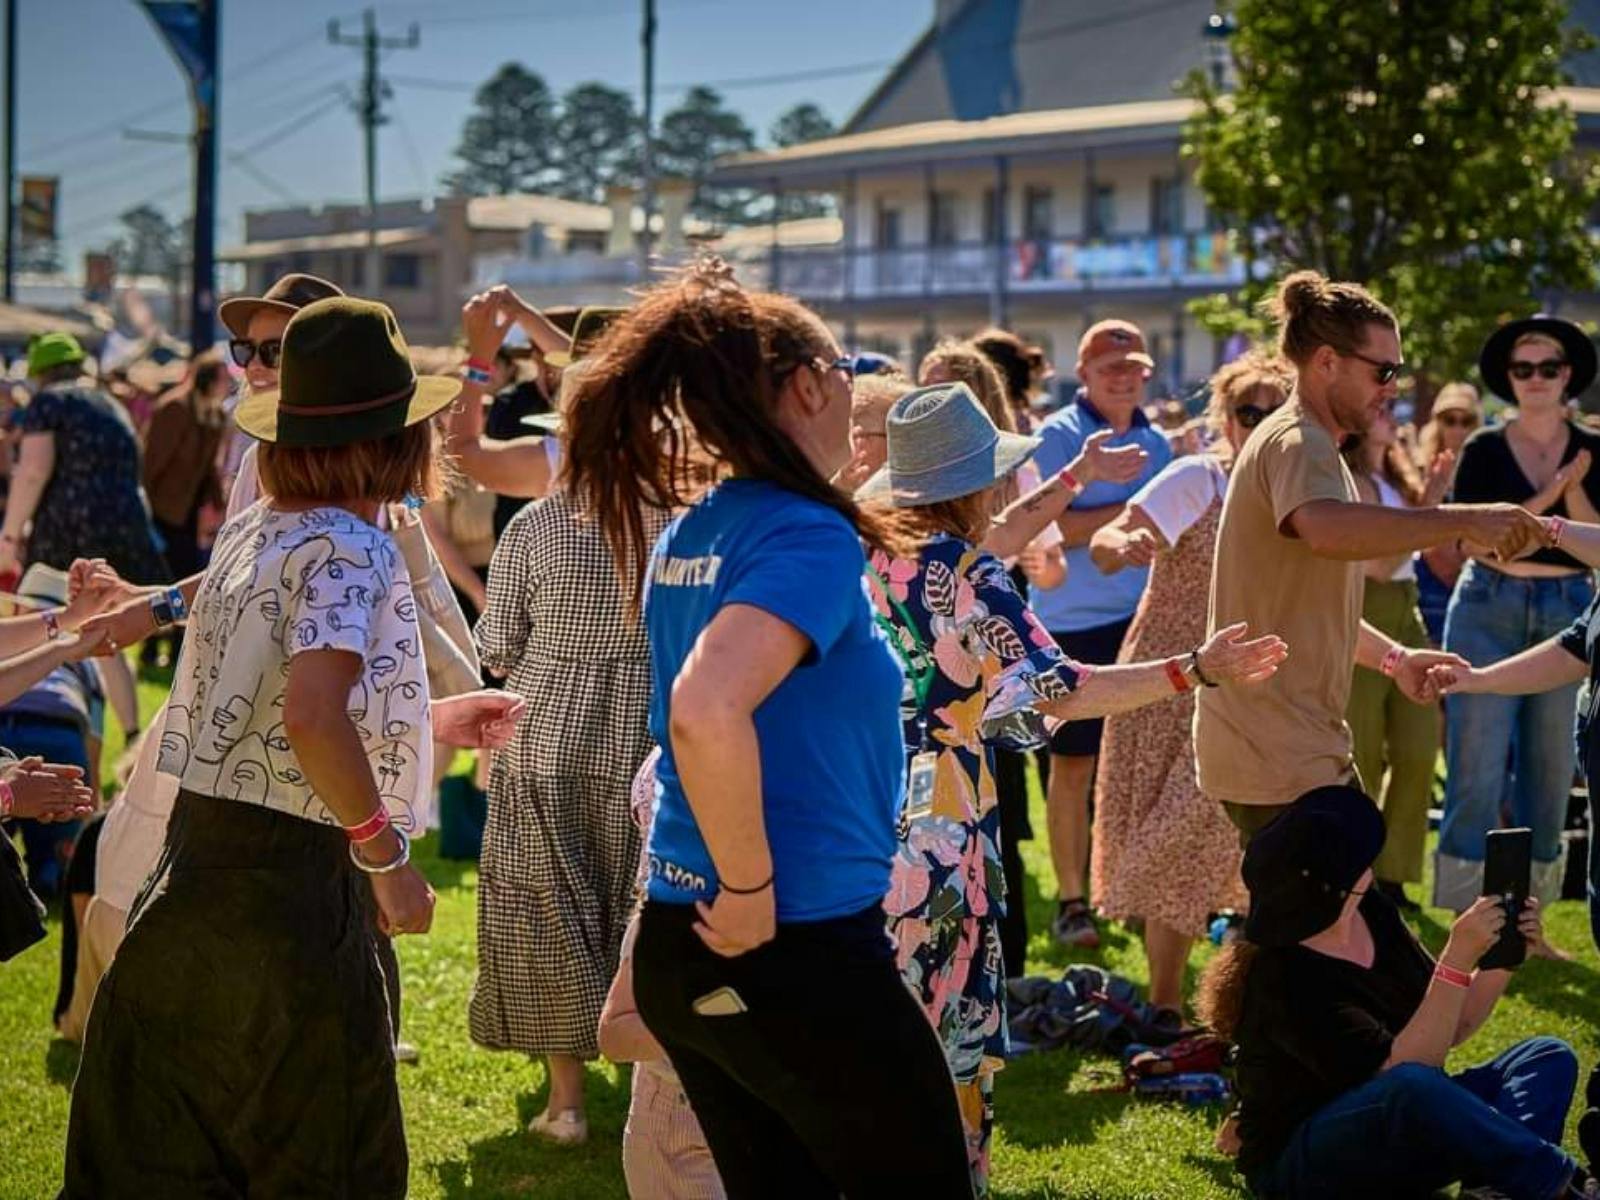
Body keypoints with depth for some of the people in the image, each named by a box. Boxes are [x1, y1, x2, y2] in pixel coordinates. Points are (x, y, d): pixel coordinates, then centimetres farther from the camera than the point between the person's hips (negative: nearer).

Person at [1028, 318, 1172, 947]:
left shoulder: (1156, 442, 12)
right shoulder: (1057, 437, -5)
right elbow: (1051, 528, -15)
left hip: (1143, 621, 5)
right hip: (1074, 623, -5)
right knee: (1074, 764, 1)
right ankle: (1071, 900, 8)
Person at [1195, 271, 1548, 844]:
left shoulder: (1308, 444, 21)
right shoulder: (1296, 443, -14)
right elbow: (1327, 530, -38)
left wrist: (1394, 658, 17)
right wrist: (1465, 520, -38)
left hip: (1297, 747, 11)